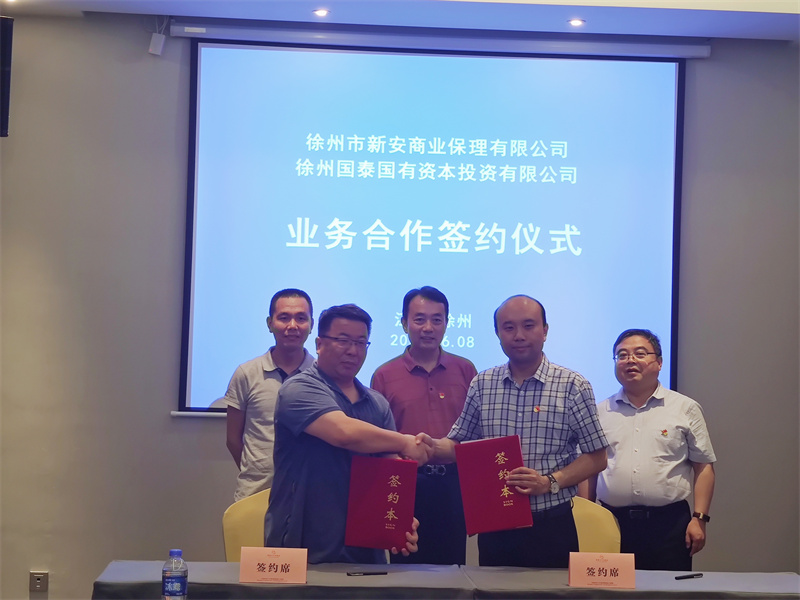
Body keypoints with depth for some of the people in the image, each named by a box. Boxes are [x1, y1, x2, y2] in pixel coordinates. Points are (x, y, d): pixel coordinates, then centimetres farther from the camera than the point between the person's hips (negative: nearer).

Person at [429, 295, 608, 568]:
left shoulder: (572, 386, -3)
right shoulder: (482, 384, 6)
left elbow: (596, 458, -2)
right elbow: (458, 444, 12)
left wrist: (550, 482, -16)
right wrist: (432, 447, -9)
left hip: (550, 526, -2)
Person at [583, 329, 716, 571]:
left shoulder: (686, 409, 7)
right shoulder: (601, 412, 12)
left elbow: (703, 466, 5)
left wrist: (699, 519, -4)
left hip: (668, 523, -2)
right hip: (613, 522, 2)